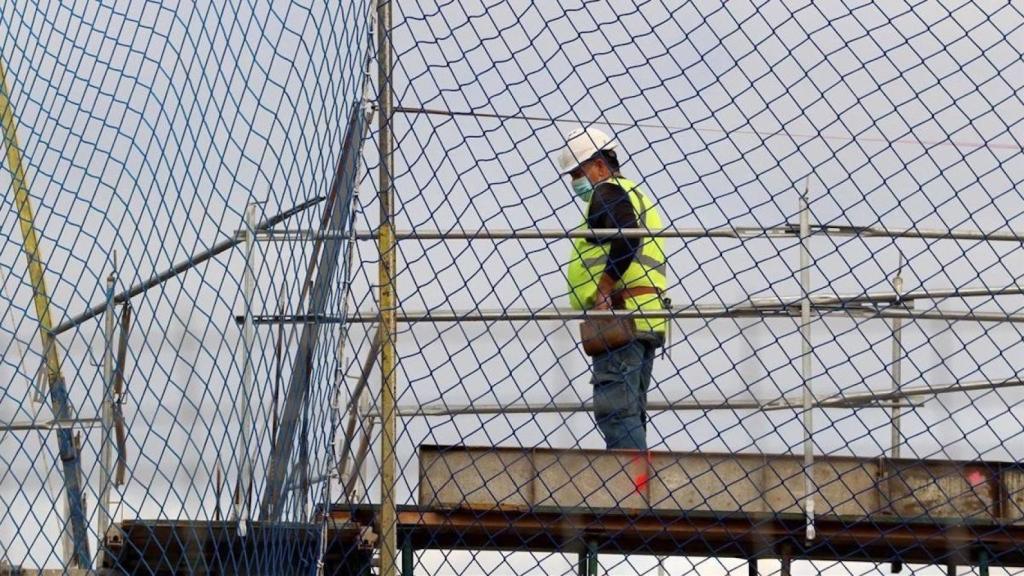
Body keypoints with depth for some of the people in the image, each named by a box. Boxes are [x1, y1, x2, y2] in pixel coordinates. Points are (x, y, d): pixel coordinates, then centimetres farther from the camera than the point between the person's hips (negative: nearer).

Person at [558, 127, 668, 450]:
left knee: (614, 409, -15)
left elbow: (626, 239, -20)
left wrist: (602, 293, -21)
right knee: (631, 412, 12)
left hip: (619, 314, -10)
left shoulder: (607, 192, -2)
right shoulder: (636, 196, 29)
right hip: (646, 320, 10)